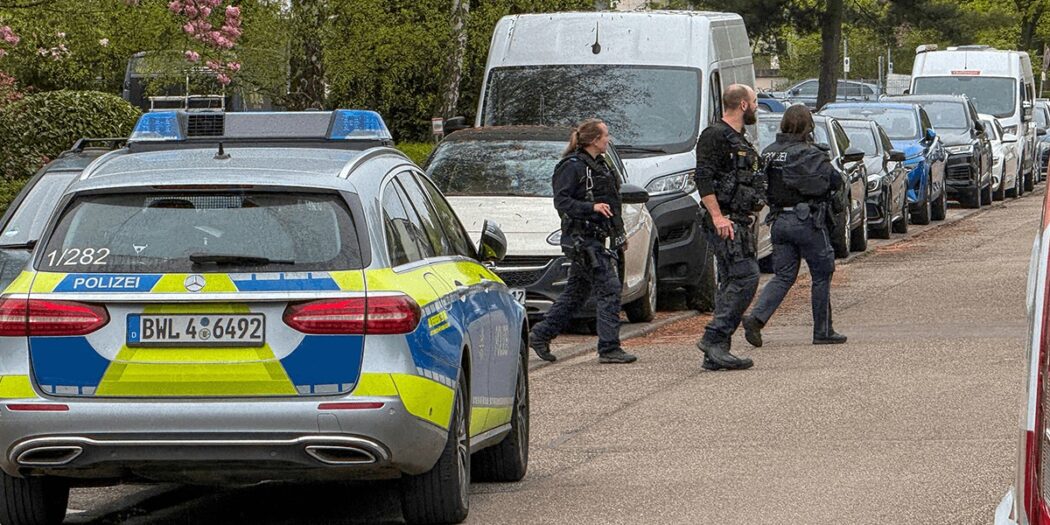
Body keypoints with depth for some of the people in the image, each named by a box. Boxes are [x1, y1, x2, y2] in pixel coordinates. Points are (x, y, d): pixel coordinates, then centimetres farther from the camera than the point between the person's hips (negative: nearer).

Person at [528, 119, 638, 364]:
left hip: (596, 238, 10)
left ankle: (540, 335, 22)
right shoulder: (572, 166, -11)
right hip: (581, 239, -10)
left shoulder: (599, 166, 18)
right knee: (609, 289, -12)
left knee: (576, 293, 13)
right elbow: (562, 201, -17)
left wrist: (619, 234, 24)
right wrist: (592, 208, -28)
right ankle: (609, 348, -10)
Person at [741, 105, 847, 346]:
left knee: (783, 276, 10)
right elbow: (836, 182, -8)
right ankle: (823, 331, 12)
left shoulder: (769, 153, 5)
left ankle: (756, 317, -9)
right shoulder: (809, 154, -13)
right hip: (807, 220, -6)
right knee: (822, 275, 8)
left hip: (779, 220, 6)